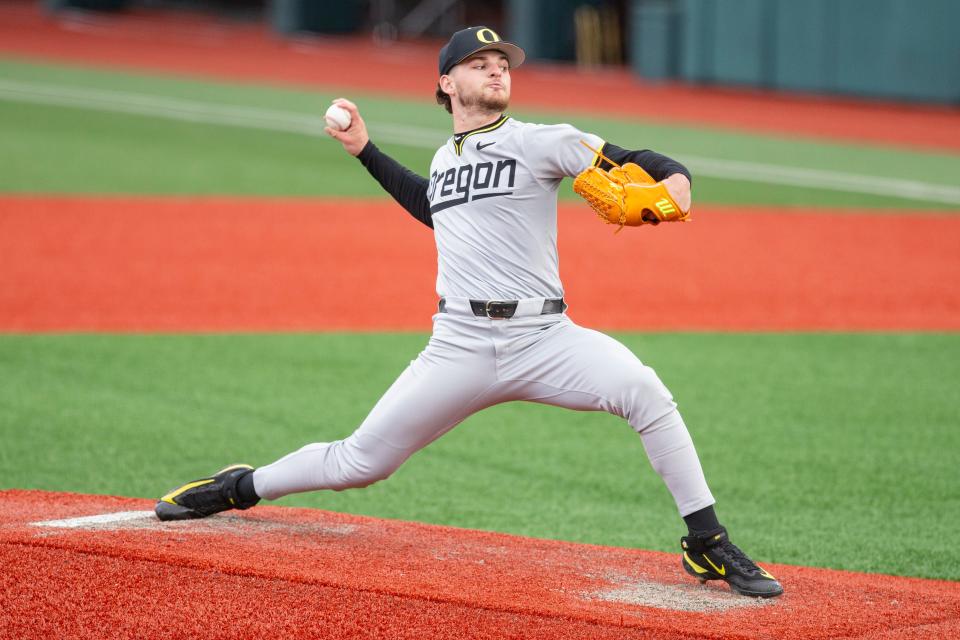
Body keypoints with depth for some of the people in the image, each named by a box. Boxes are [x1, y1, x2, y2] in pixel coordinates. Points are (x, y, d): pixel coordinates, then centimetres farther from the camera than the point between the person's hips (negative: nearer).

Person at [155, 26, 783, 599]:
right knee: (360, 462, 5)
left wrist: (674, 182, -29)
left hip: (543, 338, -3)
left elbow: (628, 162, -7)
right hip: (460, 348, 3)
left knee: (643, 389, -30)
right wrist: (366, 151, 36)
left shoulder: (536, 142, 1)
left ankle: (707, 545, -21)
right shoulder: (445, 158, 17)